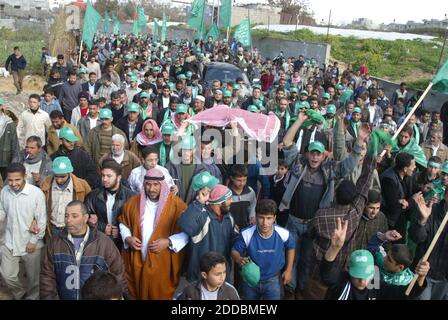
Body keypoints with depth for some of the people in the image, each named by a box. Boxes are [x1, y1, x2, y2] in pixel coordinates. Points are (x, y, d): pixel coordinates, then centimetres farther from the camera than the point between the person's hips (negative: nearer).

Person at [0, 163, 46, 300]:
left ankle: (32, 297, 38)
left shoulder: (37, 193, -18)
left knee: (33, 277, 12)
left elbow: (42, 220, -13)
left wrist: (33, 241, -13)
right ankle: (20, 294, 40)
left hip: (31, 242, -3)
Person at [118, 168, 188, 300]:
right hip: (137, 261, 3)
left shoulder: (176, 204, -10)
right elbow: (123, 223, 16)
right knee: (137, 293, 16)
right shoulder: (133, 202, 2)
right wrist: (127, 238, -2)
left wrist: (169, 242, -18)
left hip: (164, 263, -3)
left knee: (161, 294, 7)